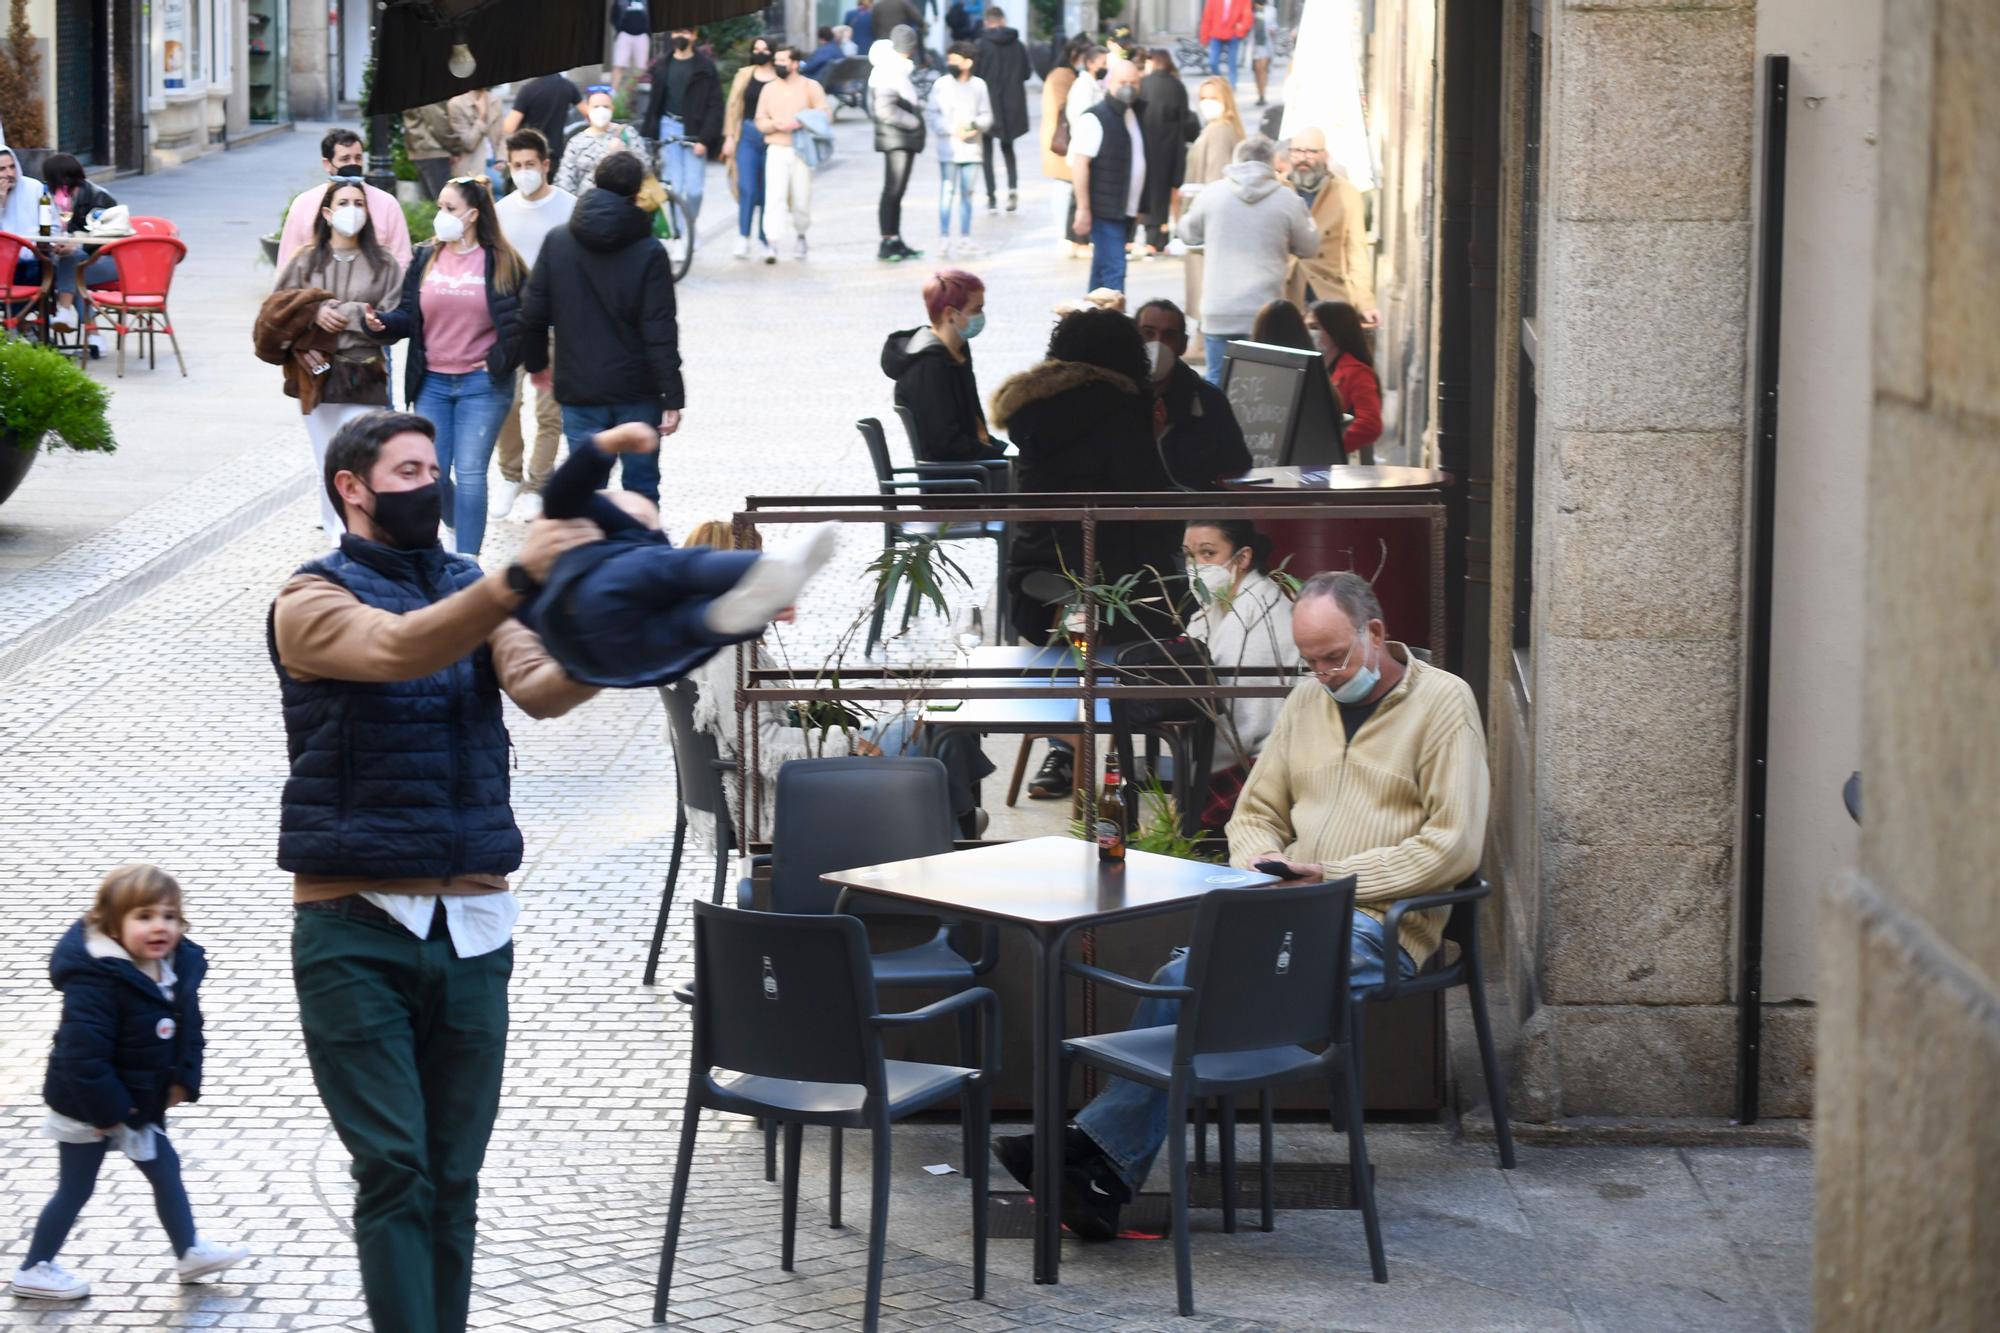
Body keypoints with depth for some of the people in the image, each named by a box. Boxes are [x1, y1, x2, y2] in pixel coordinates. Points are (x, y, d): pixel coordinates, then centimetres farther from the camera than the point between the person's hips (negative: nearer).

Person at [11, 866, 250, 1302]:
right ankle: (34, 1271, 20)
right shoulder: (97, 981, -32)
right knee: (75, 1188, 5)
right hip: (88, 1109, -8)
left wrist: (184, 1080, -2)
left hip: (138, 1101, 8)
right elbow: (83, 1055, -33)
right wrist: (109, 1110, -26)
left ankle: (190, 1252, 35)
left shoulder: (178, 968, -5)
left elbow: (189, 1029, 10)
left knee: (165, 1169, 19)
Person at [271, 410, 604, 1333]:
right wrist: (520, 580, -39)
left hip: (471, 924, 4)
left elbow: (537, 689, -7)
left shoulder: (474, 590, 12)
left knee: (454, 1176, 6)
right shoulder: (312, 601, -2)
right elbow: (397, 648, -24)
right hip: (356, 926, -4)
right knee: (394, 1170, -7)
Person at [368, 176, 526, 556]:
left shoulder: (501, 263, -2)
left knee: (469, 473, -5)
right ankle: (459, 526, 32)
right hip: (432, 383, 4)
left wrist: (500, 359, -6)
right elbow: (408, 316, 7)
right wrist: (382, 323, -12)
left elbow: (525, 320, 1)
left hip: (481, 384, -3)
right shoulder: (425, 259, 8)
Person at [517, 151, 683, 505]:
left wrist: (535, 363, 21)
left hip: (579, 392, 2)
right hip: (638, 392, -2)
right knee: (641, 486, 12)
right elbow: (660, 332, -12)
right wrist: (673, 397, -9)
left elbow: (532, 313, 3)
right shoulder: (649, 252, -10)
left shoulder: (557, 243, -1)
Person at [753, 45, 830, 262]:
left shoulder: (811, 87, 3)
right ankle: (772, 246, -19)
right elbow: (760, 121, 11)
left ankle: (799, 235, 31)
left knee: (801, 199, 4)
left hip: (801, 152, -1)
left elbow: (823, 116, -2)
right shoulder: (769, 89, 11)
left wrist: (800, 123, -18)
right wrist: (775, 124, -11)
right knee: (774, 197, -13)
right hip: (776, 150, 1)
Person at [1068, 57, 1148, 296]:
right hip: (1104, 211, -8)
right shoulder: (1094, 119, -11)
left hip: (1125, 211, 8)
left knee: (1102, 271, 15)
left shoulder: (1133, 116, 14)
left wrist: (1138, 207, 19)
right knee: (1113, 270, -12)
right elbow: (1079, 163, -16)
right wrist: (1083, 209, -20)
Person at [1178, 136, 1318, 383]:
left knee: (1217, 385, 7)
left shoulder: (1212, 193, 1)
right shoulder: (1287, 199, -3)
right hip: (1265, 313, -1)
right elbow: (1309, 247, 9)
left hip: (1219, 313, 1)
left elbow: (1188, 234, 17)